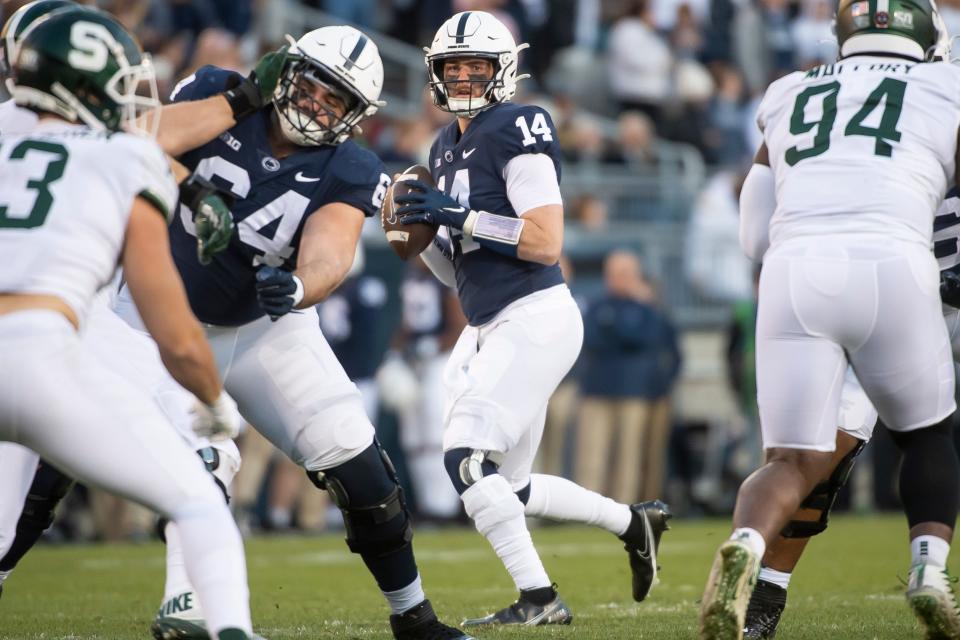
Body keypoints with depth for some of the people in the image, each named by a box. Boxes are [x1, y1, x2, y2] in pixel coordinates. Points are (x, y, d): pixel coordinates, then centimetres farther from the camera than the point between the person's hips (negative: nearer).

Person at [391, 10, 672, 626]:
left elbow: (546, 243, -19)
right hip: (488, 329, 10)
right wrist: (421, 232, 1)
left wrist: (460, 217, -20)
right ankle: (635, 521, 30)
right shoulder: (447, 148, 16)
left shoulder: (518, 131, -11)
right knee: (508, 487, 12)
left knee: (467, 456, -17)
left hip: (534, 318, -10)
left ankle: (539, 598, -11)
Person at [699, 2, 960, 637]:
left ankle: (745, 546, -25)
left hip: (793, 274, 2)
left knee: (796, 461, 5)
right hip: (893, 268, -2)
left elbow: (754, 227, 25)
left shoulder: (790, 97, 25)